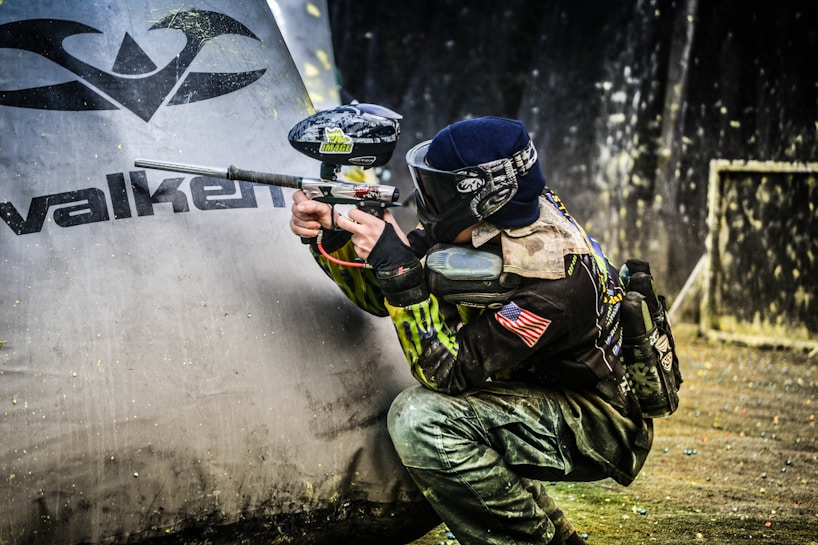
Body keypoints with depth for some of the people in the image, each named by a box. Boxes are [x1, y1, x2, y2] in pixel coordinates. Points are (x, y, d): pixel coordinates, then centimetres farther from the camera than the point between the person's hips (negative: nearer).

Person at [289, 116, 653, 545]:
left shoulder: (555, 280, -31)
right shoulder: (474, 227, -8)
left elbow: (448, 370, -30)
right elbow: (382, 293, 1)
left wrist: (398, 266, -33)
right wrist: (329, 233, -15)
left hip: (602, 428, -9)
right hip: (544, 402, 9)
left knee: (423, 417, -24)